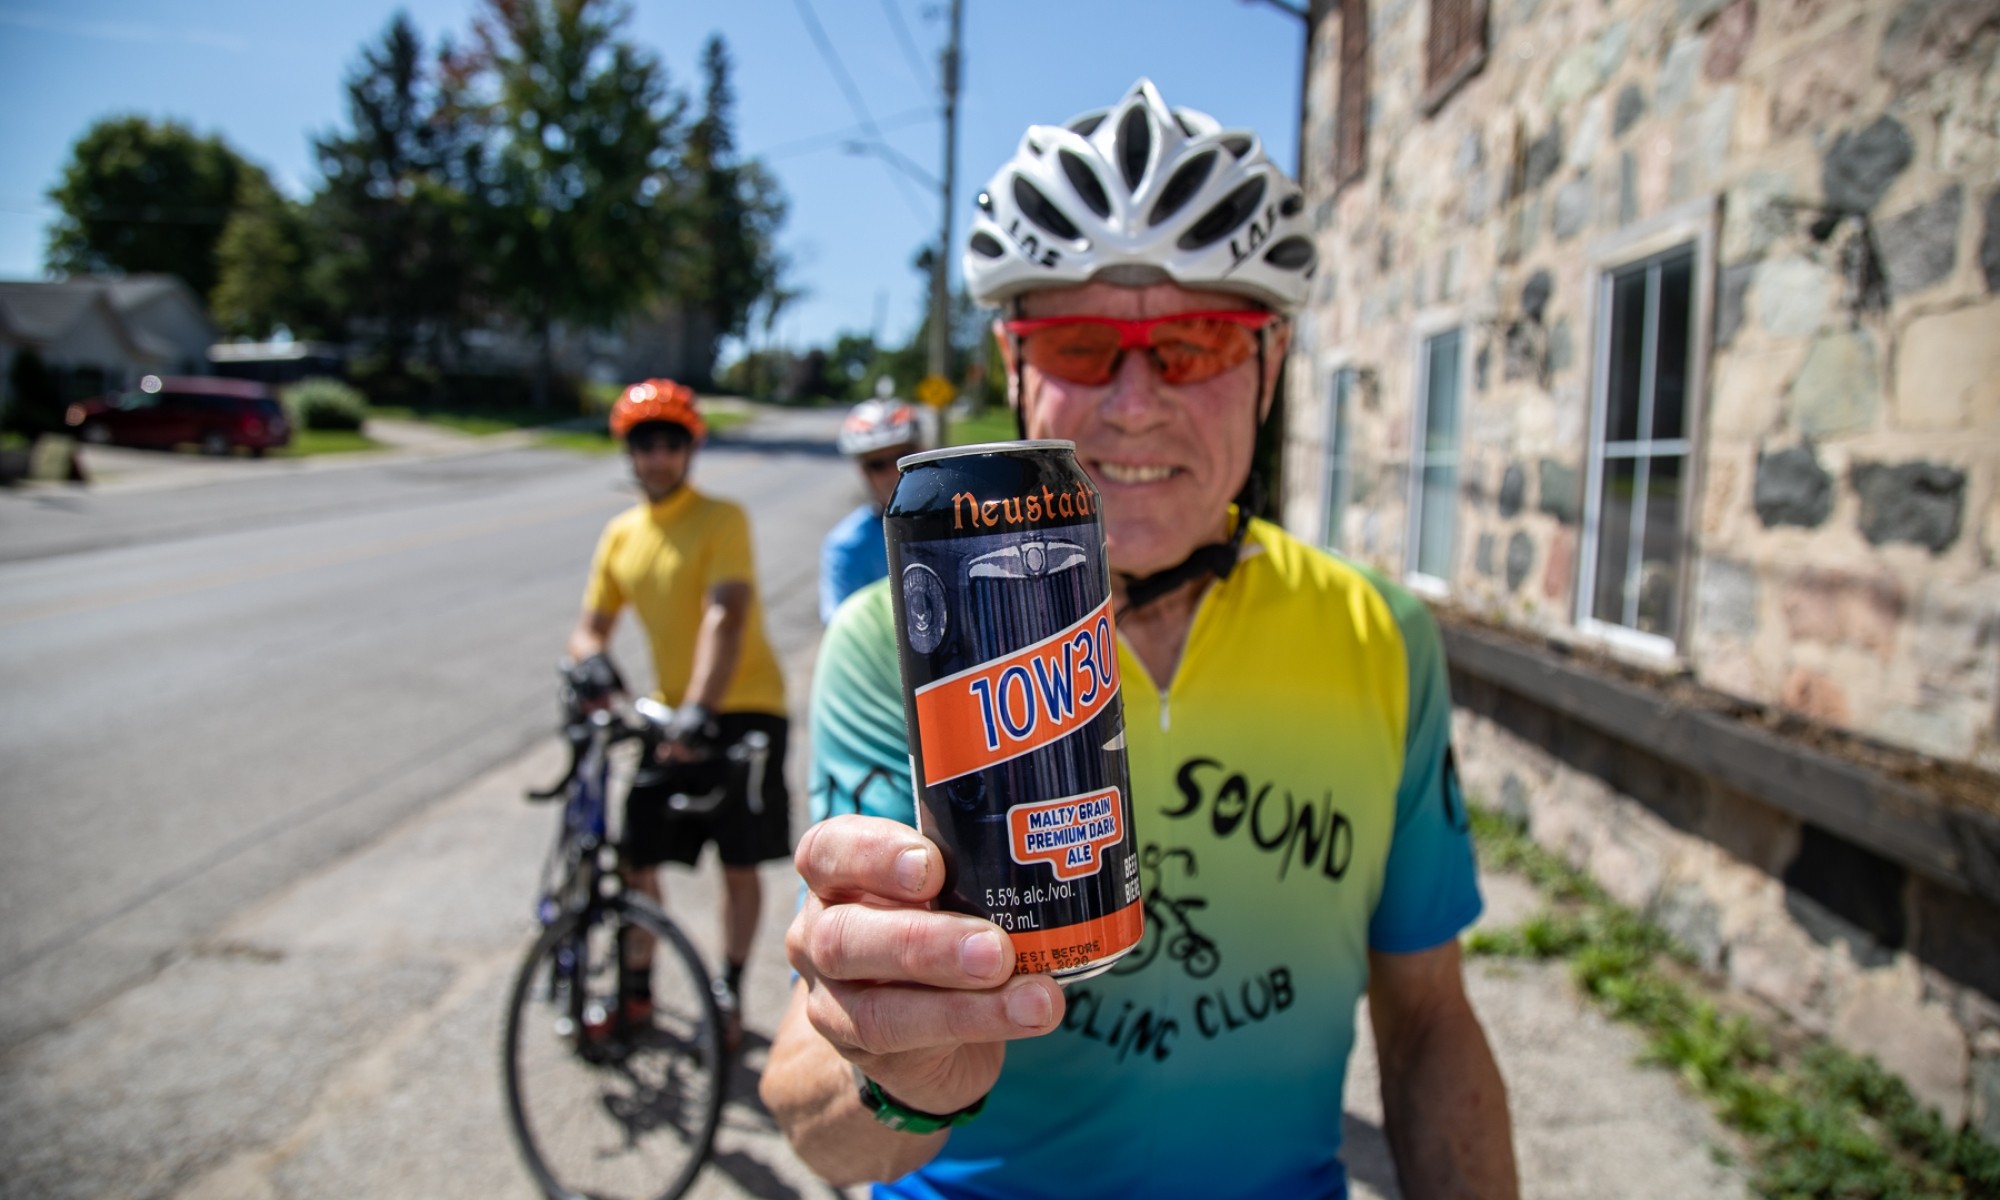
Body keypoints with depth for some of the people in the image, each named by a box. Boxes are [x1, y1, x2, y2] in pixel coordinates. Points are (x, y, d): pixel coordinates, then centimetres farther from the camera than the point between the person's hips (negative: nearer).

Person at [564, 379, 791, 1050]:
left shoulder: (722, 520, -10)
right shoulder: (621, 535, 8)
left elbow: (727, 616, -23)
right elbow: (592, 623, 8)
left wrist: (701, 707, -34)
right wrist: (590, 656, -17)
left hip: (742, 708, -5)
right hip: (668, 714, 5)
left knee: (739, 864, 3)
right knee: (636, 857, 4)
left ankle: (729, 992, 24)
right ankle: (636, 987, 27)